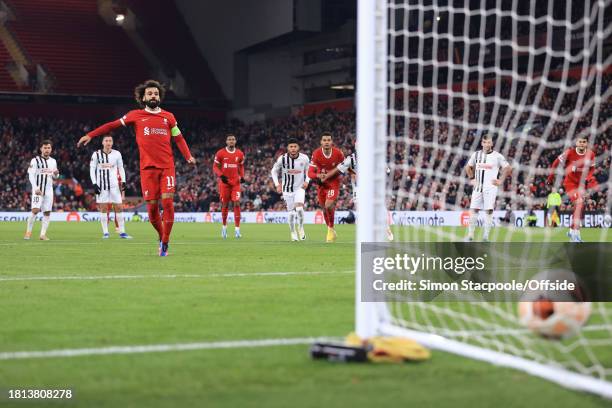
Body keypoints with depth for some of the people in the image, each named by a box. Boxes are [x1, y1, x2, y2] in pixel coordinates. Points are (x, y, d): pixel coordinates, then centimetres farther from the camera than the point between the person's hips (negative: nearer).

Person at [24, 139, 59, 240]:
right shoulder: (35, 160, -3)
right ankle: (28, 232, -3)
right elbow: (31, 175, -10)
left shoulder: (53, 161, 14)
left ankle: (43, 234, 5)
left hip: (49, 190, 5)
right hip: (38, 189, -5)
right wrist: (36, 188, -21)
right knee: (35, 210, -16)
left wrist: (56, 174, -2)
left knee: (47, 212, 1)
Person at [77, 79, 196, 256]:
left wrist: (188, 157, -4)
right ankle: (161, 236, 20)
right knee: (152, 206, -4)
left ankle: (165, 242, -2)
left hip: (167, 167, 0)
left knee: (167, 202, -12)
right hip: (148, 167, 0)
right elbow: (113, 125, 9)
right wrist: (90, 135, 4)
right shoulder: (136, 115, 8)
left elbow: (178, 138, 12)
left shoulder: (168, 117, 11)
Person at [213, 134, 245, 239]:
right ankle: (224, 226, 25)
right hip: (224, 182, -1)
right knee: (225, 205, 5)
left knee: (236, 204, -11)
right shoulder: (220, 153, -4)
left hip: (236, 182, 1)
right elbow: (215, 167, 1)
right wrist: (221, 175, -16)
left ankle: (237, 229, -12)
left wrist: (242, 176, 0)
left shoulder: (240, 154, 4)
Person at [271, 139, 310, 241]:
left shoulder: (304, 158, -11)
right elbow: (274, 171, 3)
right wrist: (277, 184, -7)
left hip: (300, 187, -1)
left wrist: (307, 181, -9)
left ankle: (301, 228, 3)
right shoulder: (282, 159, -12)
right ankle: (293, 233, 19)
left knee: (299, 208, -21)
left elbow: (308, 170, 8)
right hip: (287, 188, 1)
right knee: (291, 212, 1)